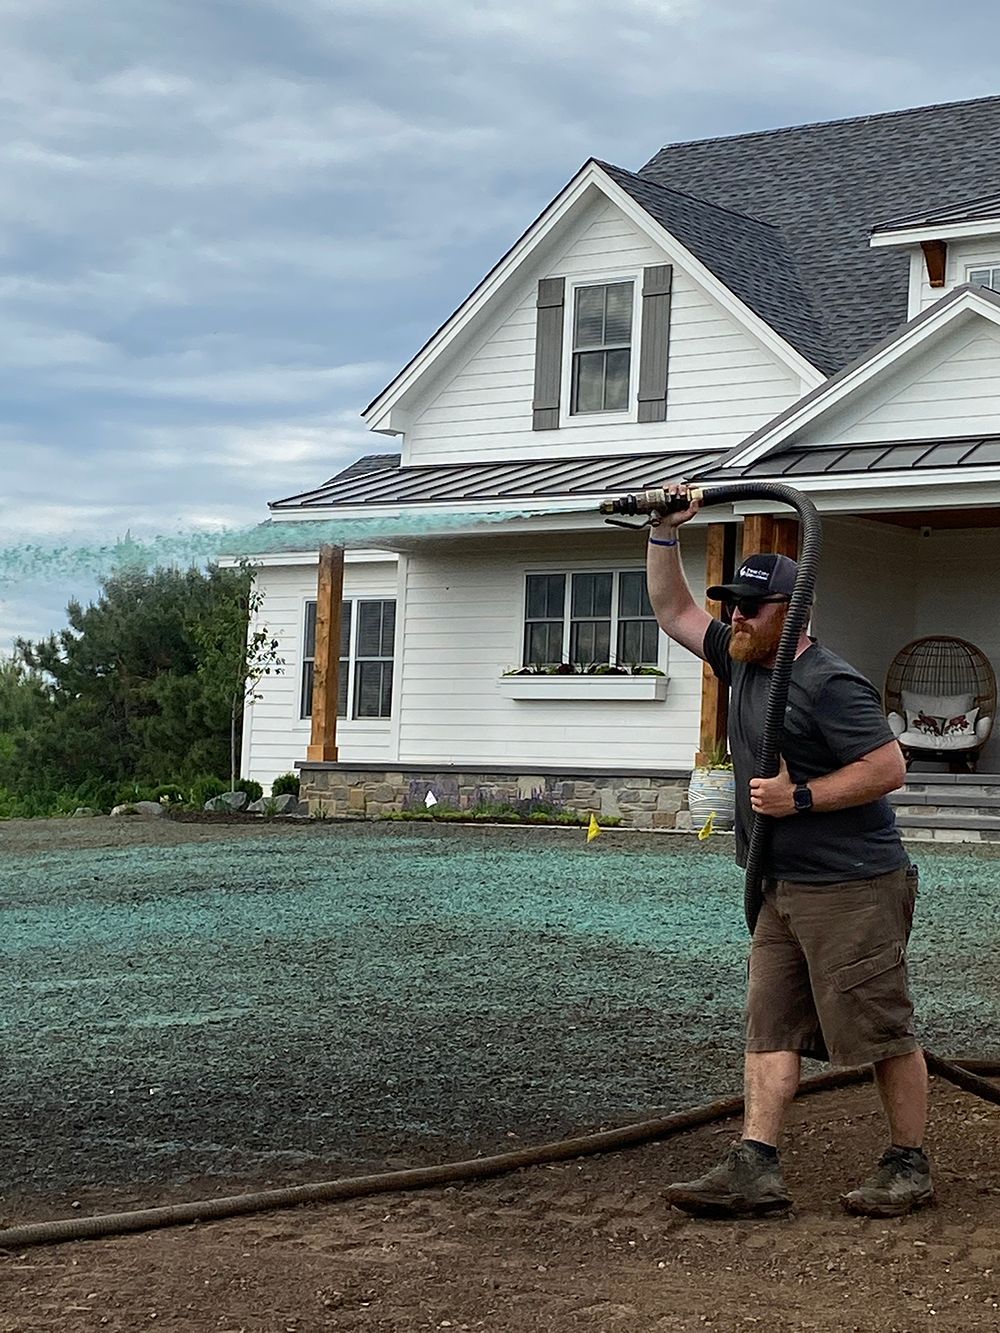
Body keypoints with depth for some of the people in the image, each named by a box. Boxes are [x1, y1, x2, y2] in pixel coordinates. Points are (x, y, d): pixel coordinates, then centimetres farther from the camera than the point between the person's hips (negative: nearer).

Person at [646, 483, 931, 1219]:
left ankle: (909, 1167, 10)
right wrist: (665, 535, 12)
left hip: (850, 889, -9)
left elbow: (888, 768, -20)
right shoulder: (743, 661, 11)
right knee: (771, 1029, 3)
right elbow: (675, 611, 22)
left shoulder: (830, 684, -16)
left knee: (883, 1030, 0)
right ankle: (757, 1169, 2)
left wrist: (799, 798, -19)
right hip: (783, 889, 9)